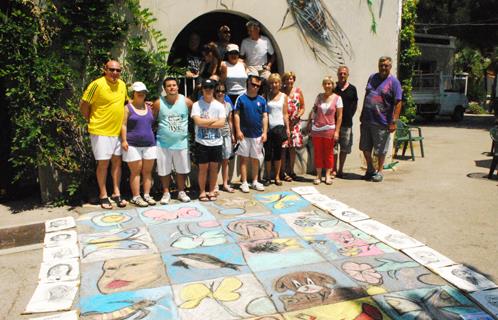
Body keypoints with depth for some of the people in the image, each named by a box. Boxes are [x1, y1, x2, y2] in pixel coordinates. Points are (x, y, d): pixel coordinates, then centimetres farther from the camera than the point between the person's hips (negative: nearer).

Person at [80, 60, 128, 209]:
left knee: (117, 161, 11)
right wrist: (92, 120, -2)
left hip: (117, 131, 6)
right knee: (103, 163, 2)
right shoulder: (97, 84, -15)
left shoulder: (122, 84, 5)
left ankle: (116, 193, 21)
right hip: (100, 131, -6)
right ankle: (103, 195, 15)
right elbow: (83, 105, -10)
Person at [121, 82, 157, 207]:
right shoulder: (128, 107, 0)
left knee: (147, 170, 5)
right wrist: (124, 140, -13)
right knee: (135, 171, -1)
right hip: (133, 145, -4)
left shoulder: (149, 107, 13)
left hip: (149, 144, 4)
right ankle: (136, 197, 4)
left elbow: (154, 122, 18)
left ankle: (147, 195, 11)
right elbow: (124, 125, -5)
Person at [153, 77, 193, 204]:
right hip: (163, 143, 0)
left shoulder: (186, 102, -4)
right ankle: (166, 193, 24)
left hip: (181, 143, 1)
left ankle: (181, 192, 26)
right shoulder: (158, 103, -4)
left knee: (181, 170, 9)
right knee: (164, 171, 7)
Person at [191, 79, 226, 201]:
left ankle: (211, 191, 22)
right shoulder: (197, 105, -3)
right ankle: (202, 191, 18)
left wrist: (205, 123, -13)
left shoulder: (219, 105, 3)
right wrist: (214, 120, -9)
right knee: (203, 167, 5)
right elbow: (198, 121, -17)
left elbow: (222, 123, -8)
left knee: (214, 167, 9)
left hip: (216, 142, 2)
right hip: (202, 142, -2)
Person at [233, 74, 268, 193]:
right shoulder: (241, 98, -2)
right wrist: (238, 131, -11)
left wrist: (264, 132, -1)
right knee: (244, 159, 4)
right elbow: (236, 115, -4)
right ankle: (244, 183, 11)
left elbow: (265, 117, 5)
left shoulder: (262, 100, 5)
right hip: (244, 134, -2)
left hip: (258, 135, 3)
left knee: (256, 159, 11)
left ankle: (255, 182, 22)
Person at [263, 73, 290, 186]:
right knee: (268, 153, 2)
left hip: (279, 127, 1)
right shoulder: (266, 96, 5)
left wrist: (287, 128, 4)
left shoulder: (283, 96, 8)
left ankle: (277, 177, 17)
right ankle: (268, 177, 13)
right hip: (268, 127, -1)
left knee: (278, 152, 6)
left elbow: (285, 114, 9)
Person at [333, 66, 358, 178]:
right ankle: (334, 170, 12)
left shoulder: (352, 89, 6)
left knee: (344, 147, 6)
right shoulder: (333, 88, 4)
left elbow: (355, 104, 12)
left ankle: (340, 170, 17)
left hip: (346, 122, 1)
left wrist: (349, 116, 3)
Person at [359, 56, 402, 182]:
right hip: (366, 120, 6)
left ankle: (379, 172, 22)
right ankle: (370, 170, 30)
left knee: (380, 150, 5)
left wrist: (394, 121, -16)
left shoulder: (394, 82, -6)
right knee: (365, 147, 13)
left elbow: (398, 103, -10)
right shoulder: (372, 77, 11)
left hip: (381, 122, -5)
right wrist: (362, 114, 16)